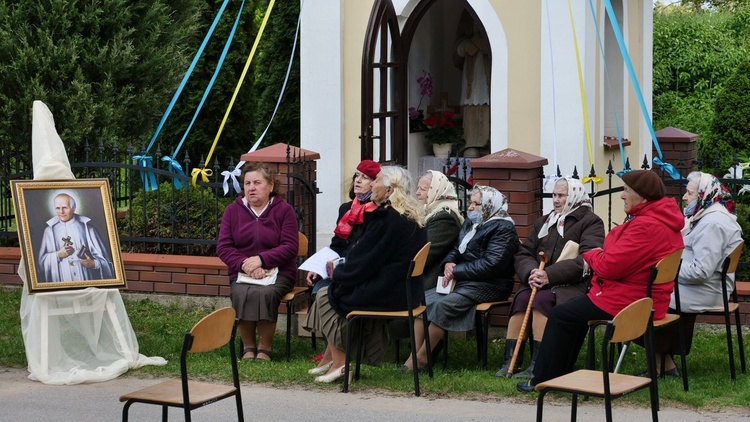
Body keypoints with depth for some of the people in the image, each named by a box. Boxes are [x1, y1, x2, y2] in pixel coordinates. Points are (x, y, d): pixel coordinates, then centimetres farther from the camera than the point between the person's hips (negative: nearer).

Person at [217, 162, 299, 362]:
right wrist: (245, 265, -15)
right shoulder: (233, 210, 10)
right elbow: (223, 247, 3)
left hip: (277, 272, -2)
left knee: (265, 293, -35)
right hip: (242, 273, 2)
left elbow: (290, 247, -5)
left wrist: (261, 259, -19)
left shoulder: (284, 210, 4)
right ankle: (248, 346, -15)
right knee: (241, 294, -33)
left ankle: (264, 348, -18)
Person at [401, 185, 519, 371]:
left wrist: (457, 271, -17)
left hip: (488, 285, -9)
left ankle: (422, 357, -20)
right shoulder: (470, 223, 17)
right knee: (423, 299, -12)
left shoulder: (503, 229, -10)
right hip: (462, 281, 9)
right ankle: (415, 354, -16)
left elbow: (490, 264, -20)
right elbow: (456, 250, 19)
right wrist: (448, 263, -6)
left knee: (443, 304, -29)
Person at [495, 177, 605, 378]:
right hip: (540, 283, 5)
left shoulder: (590, 222, 2)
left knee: (542, 300, -33)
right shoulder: (543, 222, 23)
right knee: (521, 298, -26)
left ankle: (537, 367, -34)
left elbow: (586, 260, -14)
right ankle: (511, 361, -30)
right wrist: (531, 272, -10)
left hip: (572, 286, -5)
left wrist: (549, 275, -22)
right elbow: (523, 254, 15)